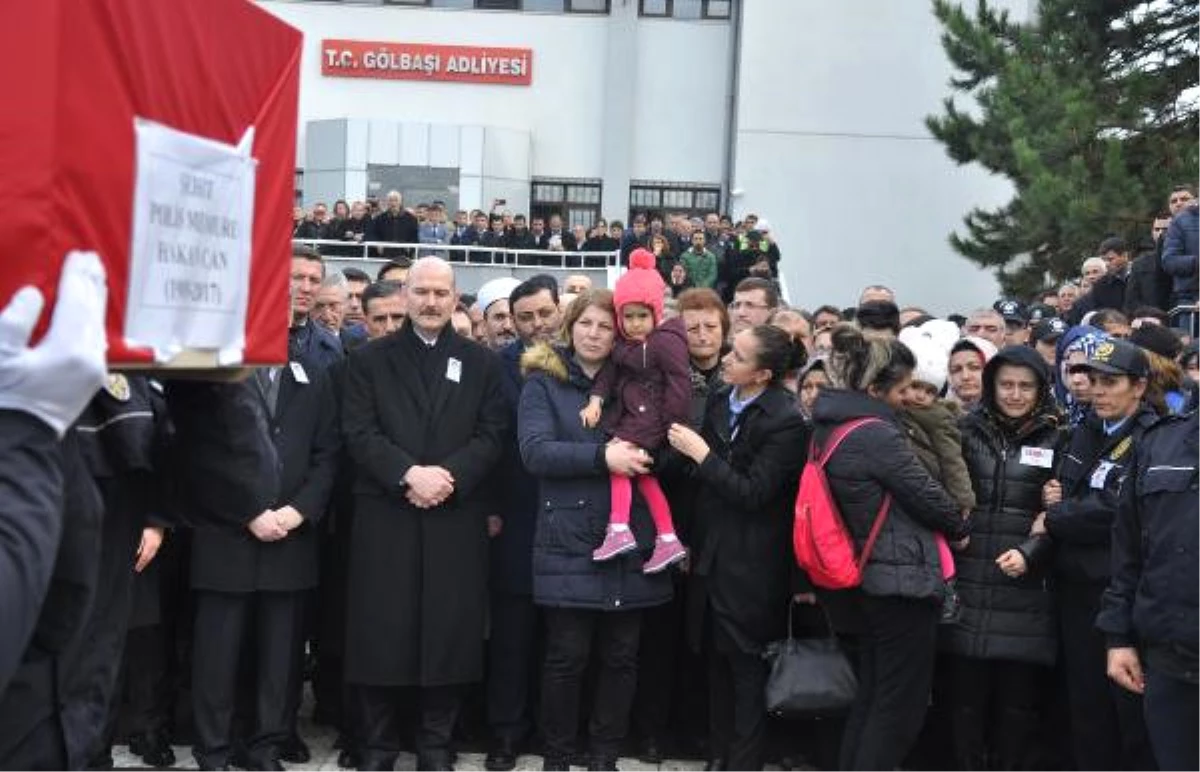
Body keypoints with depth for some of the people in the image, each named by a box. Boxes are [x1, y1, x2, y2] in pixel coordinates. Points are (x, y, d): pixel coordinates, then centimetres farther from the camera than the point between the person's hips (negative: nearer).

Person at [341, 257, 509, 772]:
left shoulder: (481, 363, 11)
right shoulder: (370, 359, 8)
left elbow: (491, 436, 2)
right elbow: (359, 433, -3)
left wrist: (449, 475, -14)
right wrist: (409, 473, -16)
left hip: (456, 518, 1)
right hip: (385, 516, -1)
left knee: (448, 634, 3)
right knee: (380, 635, 2)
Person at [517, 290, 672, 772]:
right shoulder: (543, 381, 3)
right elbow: (535, 451, -11)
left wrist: (638, 452, -7)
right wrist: (602, 456, -22)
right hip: (570, 541, -3)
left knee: (621, 655, 7)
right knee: (567, 655, 0)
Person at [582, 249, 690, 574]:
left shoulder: (666, 341, -15)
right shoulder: (624, 340, 10)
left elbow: (679, 384, -15)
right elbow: (610, 370, 7)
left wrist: (675, 427, -15)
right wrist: (596, 399, -10)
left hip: (649, 416, -9)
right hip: (631, 414, 9)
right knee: (641, 473, 9)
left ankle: (619, 530, -20)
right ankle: (668, 540, 13)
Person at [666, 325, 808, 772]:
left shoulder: (786, 421, -16)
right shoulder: (719, 400, 4)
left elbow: (753, 492, -19)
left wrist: (702, 453, -18)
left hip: (751, 564, -6)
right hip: (713, 553, 6)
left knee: (747, 666, 4)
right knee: (718, 661, 14)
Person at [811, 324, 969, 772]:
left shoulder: (830, 426, 6)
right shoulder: (876, 435, -21)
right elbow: (924, 493, -13)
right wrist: (961, 529, 6)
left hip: (869, 580, 9)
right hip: (904, 579, -9)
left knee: (871, 697, 17)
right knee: (901, 704, 0)